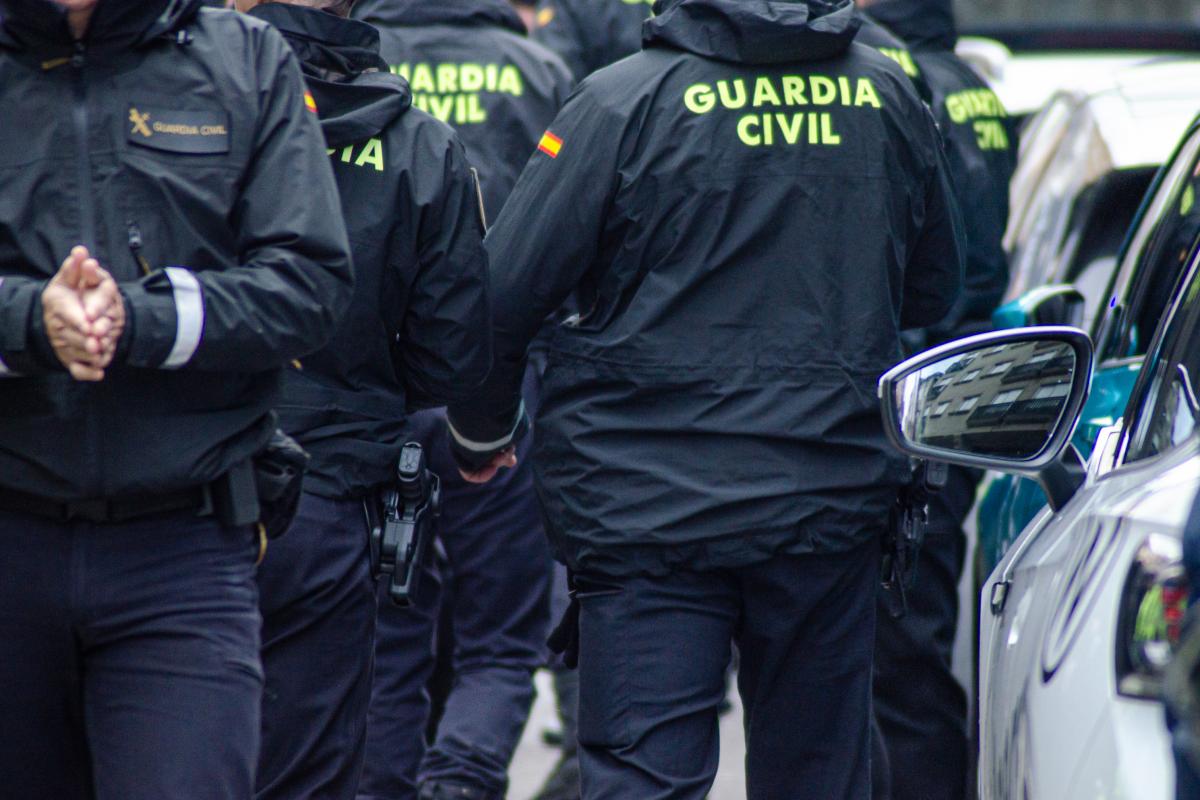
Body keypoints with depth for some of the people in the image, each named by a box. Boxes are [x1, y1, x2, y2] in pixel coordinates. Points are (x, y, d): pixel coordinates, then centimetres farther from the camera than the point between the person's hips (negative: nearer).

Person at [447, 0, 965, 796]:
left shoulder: (626, 101, -10)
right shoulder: (885, 96, 2)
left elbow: (504, 296, -8)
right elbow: (933, 290, 17)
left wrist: (483, 431, 11)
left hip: (648, 507, -3)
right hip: (832, 489, 3)